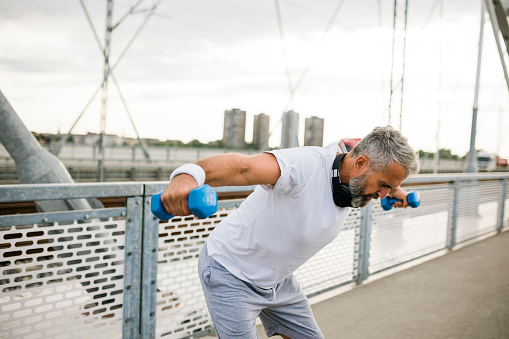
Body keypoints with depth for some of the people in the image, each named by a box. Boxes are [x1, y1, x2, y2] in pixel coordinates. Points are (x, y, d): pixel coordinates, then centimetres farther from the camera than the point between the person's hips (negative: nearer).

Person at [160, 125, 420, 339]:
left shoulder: (355, 181, -7)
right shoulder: (305, 165, -34)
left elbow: (353, 144, 18)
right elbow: (241, 167, -49)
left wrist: (394, 189, 26)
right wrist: (187, 175, -68)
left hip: (278, 279, 8)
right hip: (231, 275, -8)